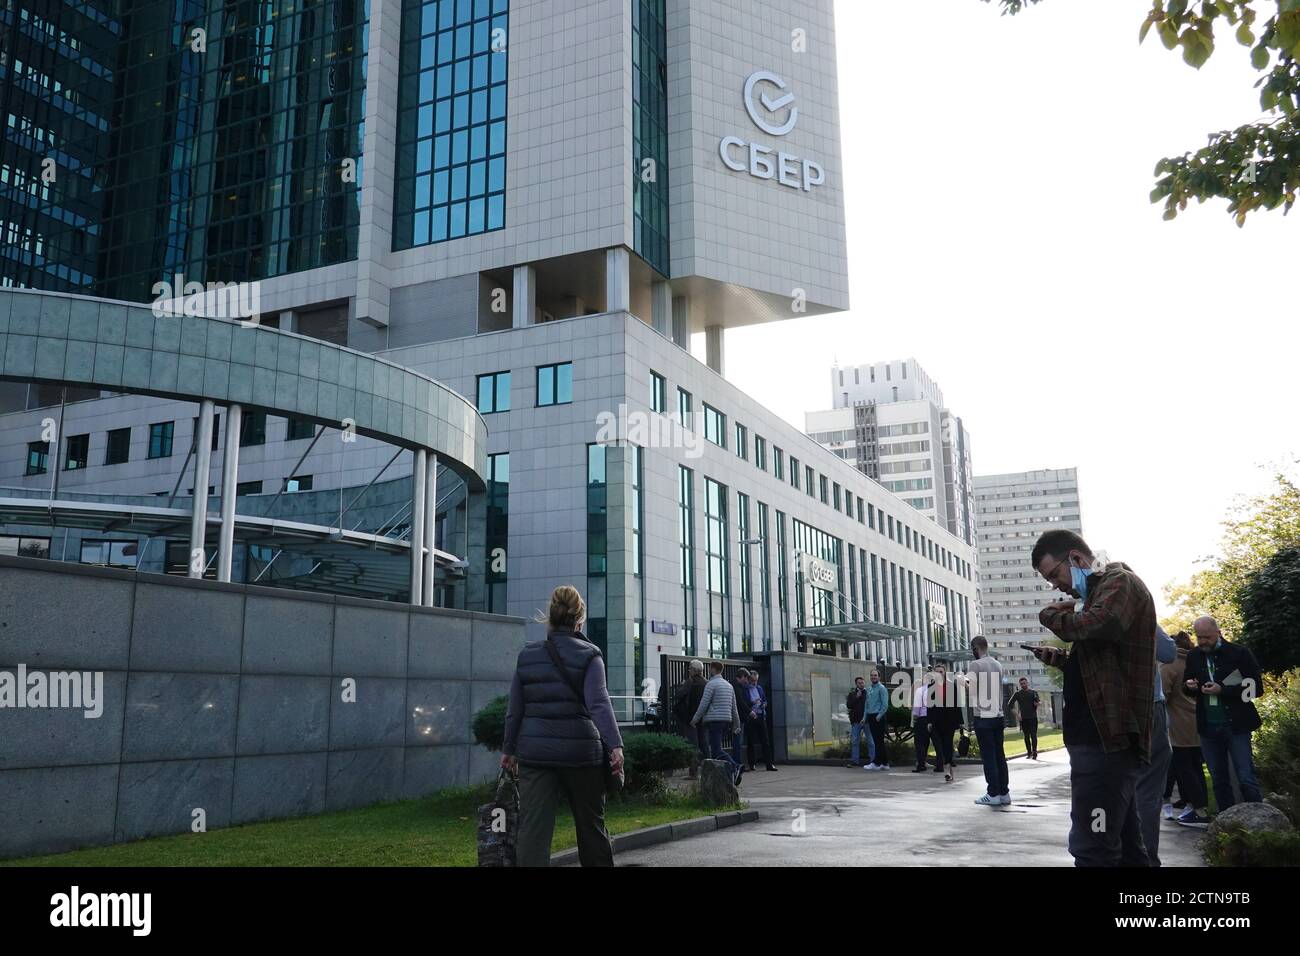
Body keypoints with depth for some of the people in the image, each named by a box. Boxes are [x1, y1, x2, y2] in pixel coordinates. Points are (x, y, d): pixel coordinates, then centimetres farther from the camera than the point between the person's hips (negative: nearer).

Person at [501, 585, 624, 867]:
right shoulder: (589, 655, -3)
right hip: (581, 751, -2)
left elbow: (514, 709, 9)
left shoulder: (527, 655, 6)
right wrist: (615, 744, -21)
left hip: (535, 752, 2)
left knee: (533, 829, -2)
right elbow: (598, 702, -16)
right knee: (591, 826, 14)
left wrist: (509, 749, 19)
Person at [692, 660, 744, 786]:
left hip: (714, 720, -8)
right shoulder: (729, 685, 16)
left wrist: (695, 720, 0)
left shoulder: (711, 684, -8)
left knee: (716, 750, -11)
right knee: (715, 747, 14)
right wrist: (736, 724, 21)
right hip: (726, 720, 8)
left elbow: (703, 705, -10)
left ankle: (735, 767, -29)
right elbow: (734, 707, 18)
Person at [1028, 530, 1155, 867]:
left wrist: (1051, 614, -11)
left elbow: (1096, 626, -29)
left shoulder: (1120, 582, -7)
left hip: (1105, 739, -11)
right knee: (1124, 843, 13)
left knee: (1092, 848, -11)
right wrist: (1061, 659, 13)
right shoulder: (1104, 588, 23)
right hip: (1107, 736, 11)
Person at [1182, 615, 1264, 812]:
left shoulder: (1239, 653, -7)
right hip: (1208, 728, 5)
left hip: (1236, 725, -5)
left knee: (1246, 779, -4)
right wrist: (1189, 686, -7)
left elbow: (1256, 687, -10)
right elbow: (1186, 689, 17)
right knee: (1219, 781, 12)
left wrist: (1222, 690, -20)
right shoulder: (1193, 657, 6)